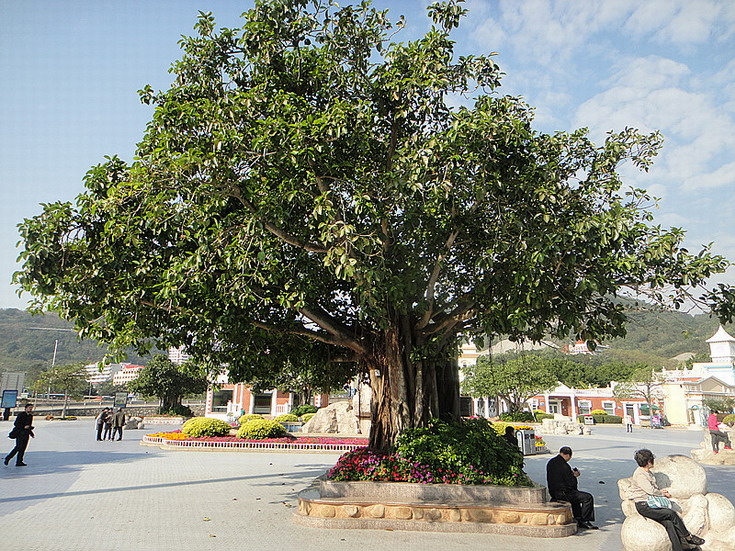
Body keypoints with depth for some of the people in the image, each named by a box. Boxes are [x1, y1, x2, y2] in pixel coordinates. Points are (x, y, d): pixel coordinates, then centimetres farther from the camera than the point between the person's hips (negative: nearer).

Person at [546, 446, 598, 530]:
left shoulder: (550, 462, 6)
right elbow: (571, 484, -18)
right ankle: (585, 521, 10)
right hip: (563, 494, -9)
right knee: (588, 497, 0)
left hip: (553, 492, 9)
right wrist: (574, 476, 2)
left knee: (576, 495, 33)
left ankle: (578, 519, 33)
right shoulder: (564, 465, -22)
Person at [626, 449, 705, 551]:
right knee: (671, 513, -17)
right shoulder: (639, 474, -15)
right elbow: (650, 490, -17)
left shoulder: (648, 472, 17)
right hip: (644, 507, -8)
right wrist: (663, 493, 0)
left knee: (668, 522, -14)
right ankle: (688, 537, -1)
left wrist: (660, 492, 4)